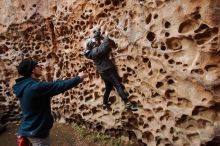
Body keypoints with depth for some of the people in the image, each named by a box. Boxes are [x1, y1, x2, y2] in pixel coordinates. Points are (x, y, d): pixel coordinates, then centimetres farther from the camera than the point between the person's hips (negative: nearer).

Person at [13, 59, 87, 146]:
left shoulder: (25, 85, 3)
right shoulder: (36, 87, -27)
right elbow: (60, 86, -23)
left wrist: (63, 80, 5)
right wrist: (78, 78, -12)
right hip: (37, 132, -9)